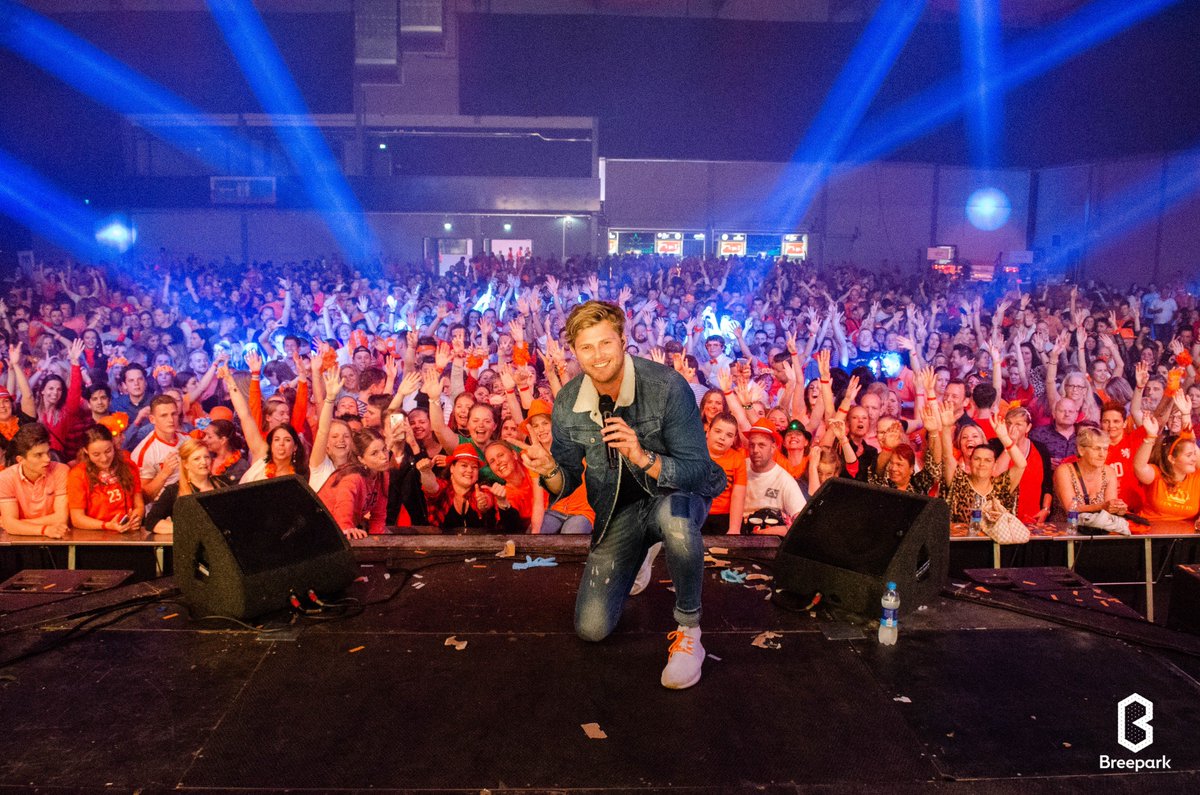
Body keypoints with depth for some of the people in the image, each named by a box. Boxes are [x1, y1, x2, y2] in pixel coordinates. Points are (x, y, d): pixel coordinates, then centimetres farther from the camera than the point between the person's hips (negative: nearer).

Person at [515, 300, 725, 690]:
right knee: (591, 628, -1)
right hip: (618, 509, 4)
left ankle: (688, 627, -18)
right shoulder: (568, 402, -9)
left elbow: (698, 469, -24)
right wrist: (550, 470, -25)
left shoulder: (666, 386, -22)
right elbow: (568, 481, -1)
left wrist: (644, 457, -41)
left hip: (677, 494, -4)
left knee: (673, 515, -43)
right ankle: (637, 560, 30)